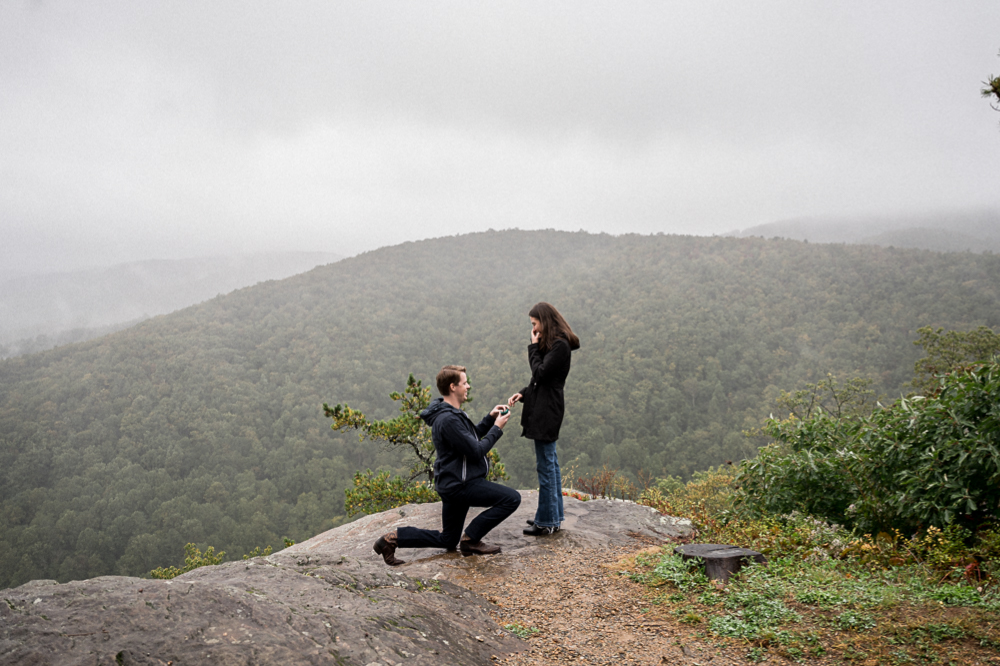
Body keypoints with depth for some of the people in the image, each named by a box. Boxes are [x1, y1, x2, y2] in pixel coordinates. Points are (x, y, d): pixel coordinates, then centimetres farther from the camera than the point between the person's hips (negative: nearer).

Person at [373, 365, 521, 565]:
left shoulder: (451, 413, 11)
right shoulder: (448, 419, -22)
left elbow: (471, 437, 21)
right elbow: (476, 451, -21)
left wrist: (490, 418, 8)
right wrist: (497, 428, -11)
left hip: (454, 483, 11)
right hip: (459, 484, -11)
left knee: (447, 541, 19)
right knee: (512, 498, -14)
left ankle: (393, 538, 14)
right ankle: (471, 539, -4)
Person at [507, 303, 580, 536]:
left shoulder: (560, 345, -15)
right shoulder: (551, 344, 15)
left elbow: (540, 373, -19)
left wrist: (534, 347, -8)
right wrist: (523, 394, 5)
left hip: (547, 411, -10)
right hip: (541, 409, 10)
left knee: (545, 465, -4)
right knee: (550, 463, 15)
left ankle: (546, 521, 3)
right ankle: (554, 516, 24)